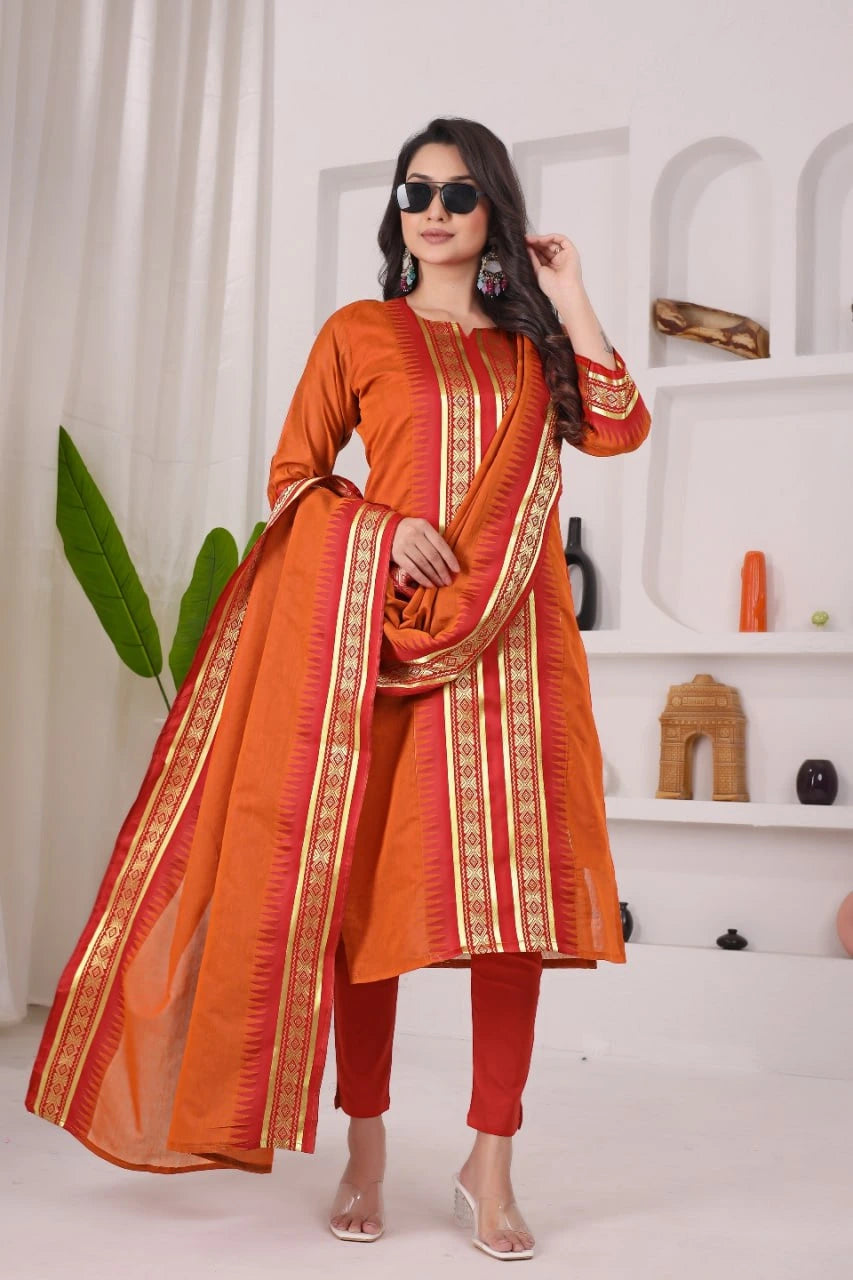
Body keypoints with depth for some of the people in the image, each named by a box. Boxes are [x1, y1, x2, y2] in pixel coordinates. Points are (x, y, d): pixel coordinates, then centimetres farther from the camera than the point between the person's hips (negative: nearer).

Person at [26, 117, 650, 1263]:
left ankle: (490, 1161, 6)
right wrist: (385, 528, -9)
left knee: (515, 886, -4)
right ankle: (366, 1146, 15)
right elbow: (291, 477, 7)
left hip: (512, 643, 2)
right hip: (385, 631, -2)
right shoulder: (359, 333, 11)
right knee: (374, 879, 0)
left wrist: (571, 303, 3)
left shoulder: (535, 342, 17)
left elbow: (618, 430, 2)